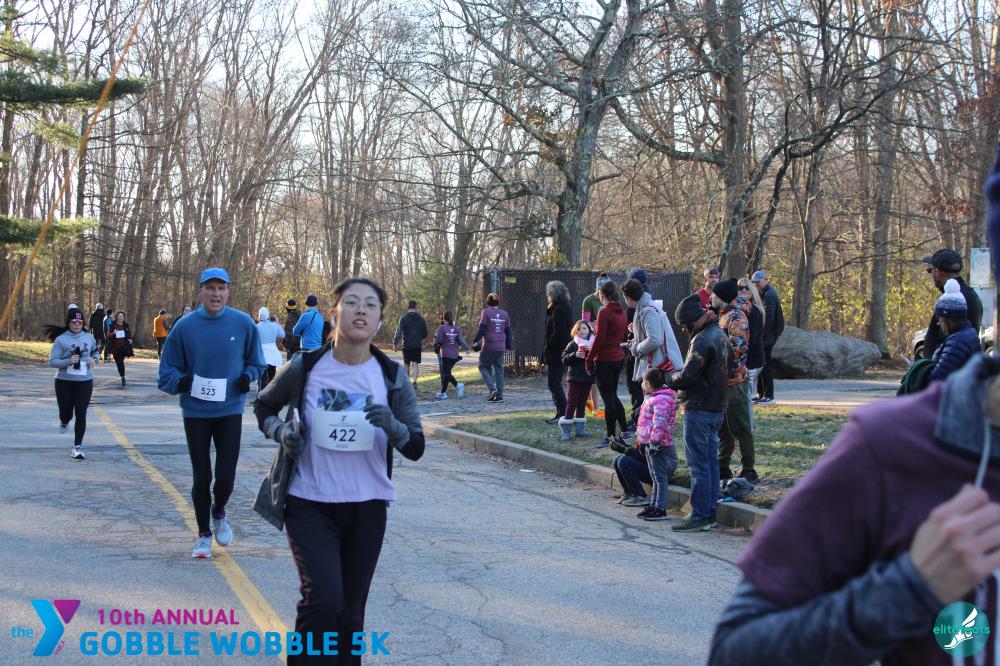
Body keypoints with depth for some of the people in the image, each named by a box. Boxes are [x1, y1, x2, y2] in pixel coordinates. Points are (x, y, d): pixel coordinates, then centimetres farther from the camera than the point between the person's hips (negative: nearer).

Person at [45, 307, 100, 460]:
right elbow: (52, 361, -10)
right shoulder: (61, 339, -8)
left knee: (81, 414, -5)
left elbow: (96, 351, 22)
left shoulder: (88, 337, 3)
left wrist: (95, 359, 0)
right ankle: (64, 422, 50)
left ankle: (78, 447, 3)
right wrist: (68, 361, -24)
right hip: (64, 382, -2)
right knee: (66, 413, 10)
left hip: (85, 382, 2)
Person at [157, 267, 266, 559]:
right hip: (196, 412, 0)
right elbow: (166, 371, 0)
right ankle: (204, 534, 26)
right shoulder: (185, 326, -6)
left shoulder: (243, 324, -4)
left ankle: (219, 513, 31)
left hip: (230, 411, 0)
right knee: (201, 477, 6)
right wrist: (180, 381, -20)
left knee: (226, 476, -3)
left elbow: (256, 362, 11)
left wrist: (248, 376, -10)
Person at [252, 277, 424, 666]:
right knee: (324, 600, -18)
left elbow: (416, 449, -2)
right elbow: (263, 406, 12)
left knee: (350, 612, 11)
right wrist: (280, 431, -9)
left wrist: (394, 427, -23)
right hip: (309, 504, -2)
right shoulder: (304, 368, -7)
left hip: (366, 507, 2)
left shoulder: (392, 377, -4)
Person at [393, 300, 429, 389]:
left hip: (407, 345, -1)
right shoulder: (421, 319, 5)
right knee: (415, 364, 1)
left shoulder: (404, 318, -6)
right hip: (417, 345, 2)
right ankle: (414, 382, -12)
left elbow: (399, 332, -15)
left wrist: (395, 343, -12)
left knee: (406, 364, 12)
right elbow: (425, 333, 12)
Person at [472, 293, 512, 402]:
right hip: (501, 347, 5)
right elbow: (508, 331, 16)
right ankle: (499, 395, 6)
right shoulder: (504, 313, 11)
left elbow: (482, 329, -10)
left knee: (483, 367, 8)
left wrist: (475, 341, -3)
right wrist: (509, 344, 24)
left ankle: (492, 389, -10)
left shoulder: (486, 312, -5)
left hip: (489, 346, -5)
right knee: (499, 370, 8)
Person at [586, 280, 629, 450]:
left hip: (604, 359, -8)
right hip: (619, 358, 8)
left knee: (608, 398, -1)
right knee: (613, 396, 19)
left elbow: (599, 338, -18)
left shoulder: (604, 312, -16)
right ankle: (624, 430, 20)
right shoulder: (622, 312, 8)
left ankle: (610, 437, 4)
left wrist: (589, 359, -11)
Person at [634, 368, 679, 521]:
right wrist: (643, 441, 28)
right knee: (656, 478, 16)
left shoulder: (661, 400, -18)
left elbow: (659, 424, -24)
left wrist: (655, 441, -26)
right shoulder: (652, 398, 17)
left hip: (658, 445, -11)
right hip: (650, 444, 11)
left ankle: (660, 509, -6)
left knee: (659, 477, -7)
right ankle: (653, 506, 24)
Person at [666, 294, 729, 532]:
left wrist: (670, 379, -2)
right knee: (711, 462, 12)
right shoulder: (721, 335, 13)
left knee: (699, 464, -5)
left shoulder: (702, 340, -18)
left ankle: (699, 516, -3)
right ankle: (710, 513, 17)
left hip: (699, 410, -9)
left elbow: (688, 376, -23)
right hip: (717, 408, 9)